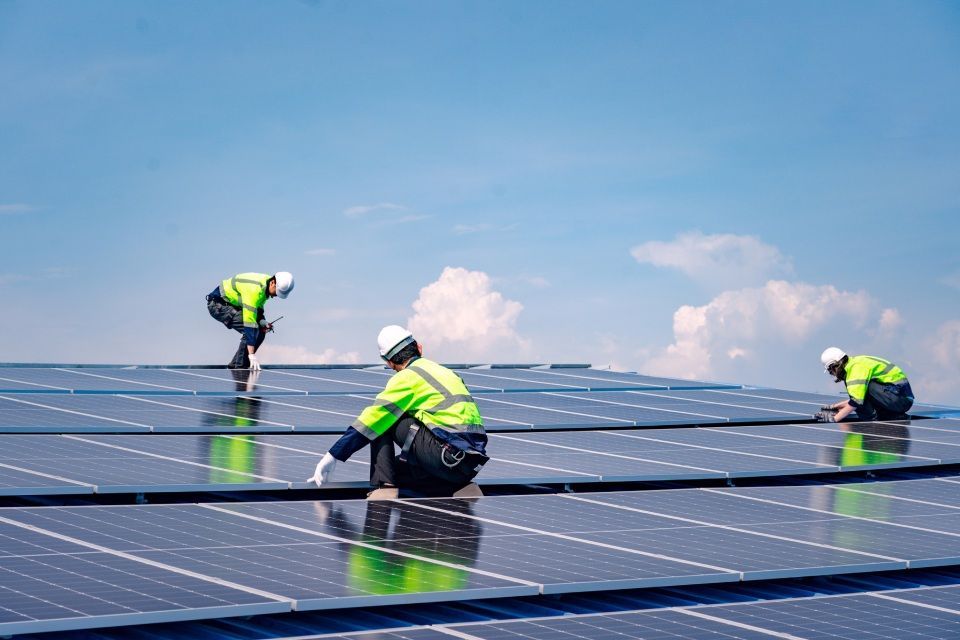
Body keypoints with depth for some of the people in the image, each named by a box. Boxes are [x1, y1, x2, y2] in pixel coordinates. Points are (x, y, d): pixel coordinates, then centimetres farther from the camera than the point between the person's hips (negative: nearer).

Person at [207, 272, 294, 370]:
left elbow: (257, 308, 13)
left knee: (261, 331, 0)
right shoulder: (254, 289, -34)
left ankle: (235, 364, 7)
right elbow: (249, 321, -37)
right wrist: (252, 355, -39)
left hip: (232, 304, 9)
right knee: (252, 328, -24)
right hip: (217, 304, -9)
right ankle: (240, 366, -16)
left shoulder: (265, 285, -5)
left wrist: (262, 321, -10)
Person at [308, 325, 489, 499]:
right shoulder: (443, 371, 22)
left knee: (382, 422, 4)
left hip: (451, 456, -7)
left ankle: (383, 489, -5)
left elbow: (371, 418, -4)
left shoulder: (408, 377, -2)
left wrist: (333, 456, 0)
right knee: (396, 469, 22)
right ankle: (463, 490, 8)